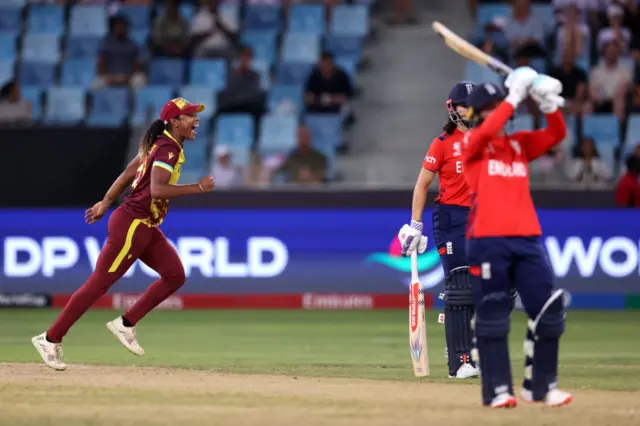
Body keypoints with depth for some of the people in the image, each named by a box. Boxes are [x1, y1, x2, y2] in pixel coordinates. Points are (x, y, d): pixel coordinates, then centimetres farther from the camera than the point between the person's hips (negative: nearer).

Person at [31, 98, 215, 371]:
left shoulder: (158, 145, 12)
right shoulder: (168, 150, -18)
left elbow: (128, 174, 17)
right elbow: (157, 189, -31)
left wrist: (106, 203, 21)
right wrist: (198, 188, -25)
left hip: (146, 228, 10)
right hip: (132, 224, -10)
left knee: (175, 275, 5)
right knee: (99, 284, -5)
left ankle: (125, 325, 9)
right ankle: (50, 339, 1)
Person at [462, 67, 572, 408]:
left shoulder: (520, 143, 18)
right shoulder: (470, 143, 4)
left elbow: (557, 134, 7)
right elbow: (487, 131, -18)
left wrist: (548, 103, -8)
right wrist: (515, 96, -14)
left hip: (527, 239, 5)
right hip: (487, 242, -5)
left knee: (549, 310, 0)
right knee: (492, 316, -4)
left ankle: (540, 386, 10)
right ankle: (497, 390, 1)